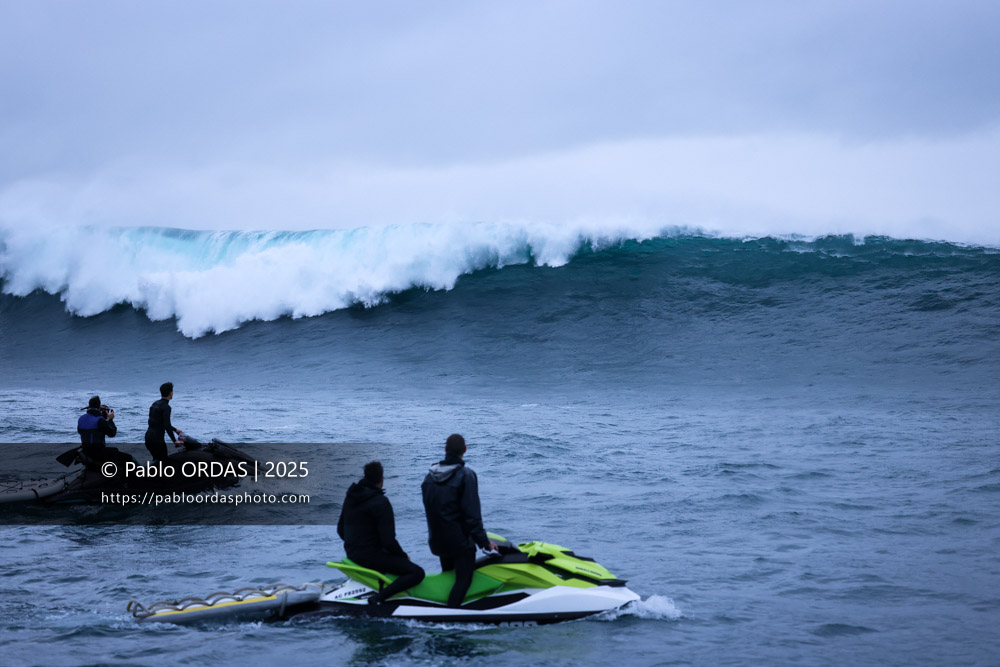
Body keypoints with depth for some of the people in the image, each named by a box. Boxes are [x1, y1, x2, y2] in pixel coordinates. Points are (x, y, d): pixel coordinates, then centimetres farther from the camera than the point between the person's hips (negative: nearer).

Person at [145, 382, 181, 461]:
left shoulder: (155, 404, 15)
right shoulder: (166, 407, -14)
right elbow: (167, 426, -23)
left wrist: (175, 430, 34)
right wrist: (174, 441, -17)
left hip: (148, 437, 9)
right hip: (157, 438, -9)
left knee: (157, 460, 20)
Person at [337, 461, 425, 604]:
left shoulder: (350, 497, 8)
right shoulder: (380, 502, -17)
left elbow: (340, 530, 16)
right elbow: (388, 540, -20)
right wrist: (403, 555, -3)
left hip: (351, 554, 9)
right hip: (371, 555, -9)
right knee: (417, 573, -14)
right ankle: (379, 597, -24)